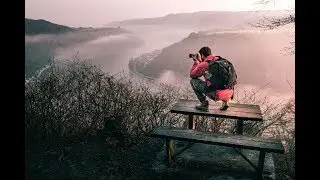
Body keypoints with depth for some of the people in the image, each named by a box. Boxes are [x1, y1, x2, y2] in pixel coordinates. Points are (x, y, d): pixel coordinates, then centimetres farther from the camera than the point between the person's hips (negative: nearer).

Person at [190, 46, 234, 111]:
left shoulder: (204, 64, -5)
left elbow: (192, 75, 11)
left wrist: (196, 62, 21)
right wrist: (200, 62, 31)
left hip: (217, 94, -7)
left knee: (193, 81, 9)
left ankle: (204, 104, 9)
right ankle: (225, 101, 22)